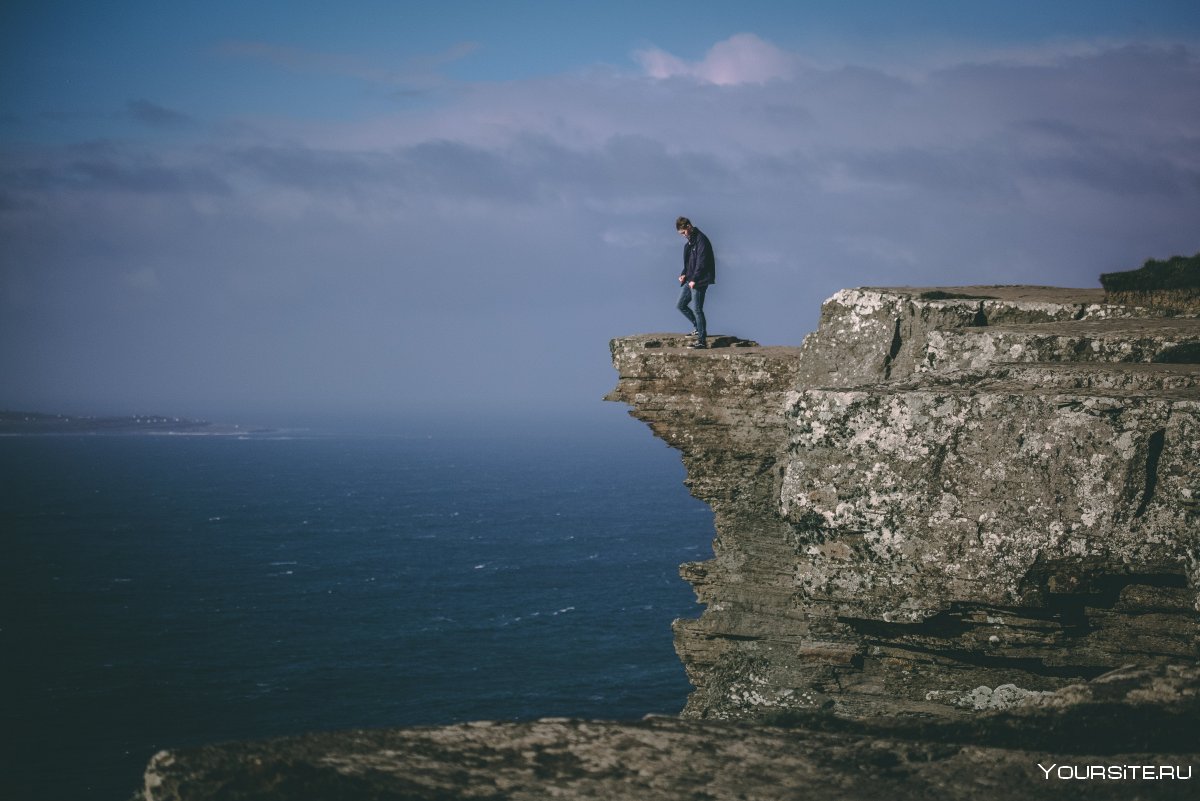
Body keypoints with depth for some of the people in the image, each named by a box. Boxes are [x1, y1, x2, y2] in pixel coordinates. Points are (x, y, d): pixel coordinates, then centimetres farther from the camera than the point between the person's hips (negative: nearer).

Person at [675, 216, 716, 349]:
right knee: (680, 305, 14)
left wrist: (694, 279, -22)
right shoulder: (689, 241, 16)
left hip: (699, 281, -10)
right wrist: (684, 274, 7)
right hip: (690, 280, 10)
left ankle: (702, 340, -6)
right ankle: (698, 327, 27)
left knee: (697, 309, -9)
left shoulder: (701, 240, -14)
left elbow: (701, 262, -20)